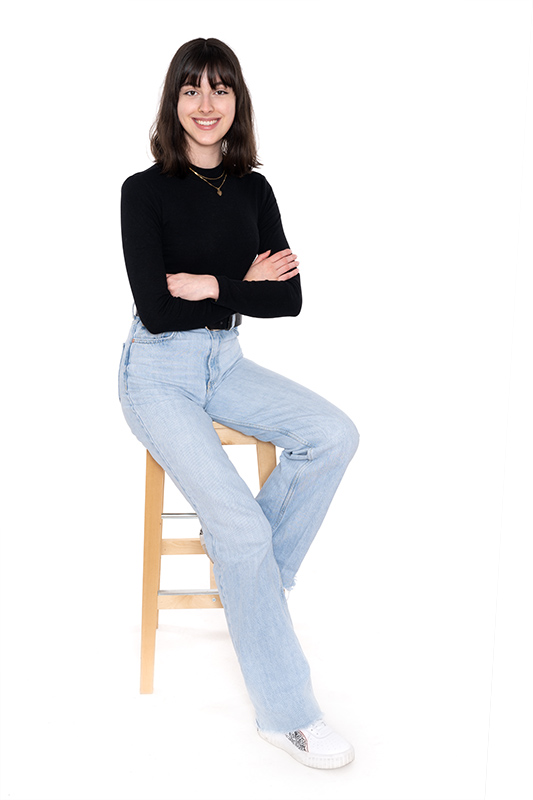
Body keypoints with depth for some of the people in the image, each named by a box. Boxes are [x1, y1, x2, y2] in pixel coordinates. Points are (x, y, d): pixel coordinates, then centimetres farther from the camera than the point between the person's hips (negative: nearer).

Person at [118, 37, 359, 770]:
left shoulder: (252, 190, 6)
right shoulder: (144, 190, -8)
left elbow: (288, 298, 0)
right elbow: (155, 307, -17)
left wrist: (210, 285, -13)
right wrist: (246, 282, -11)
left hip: (225, 363, 5)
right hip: (159, 371, -5)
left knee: (334, 436, -21)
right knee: (240, 526, -19)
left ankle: (257, 575, 1)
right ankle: (286, 713, -6)